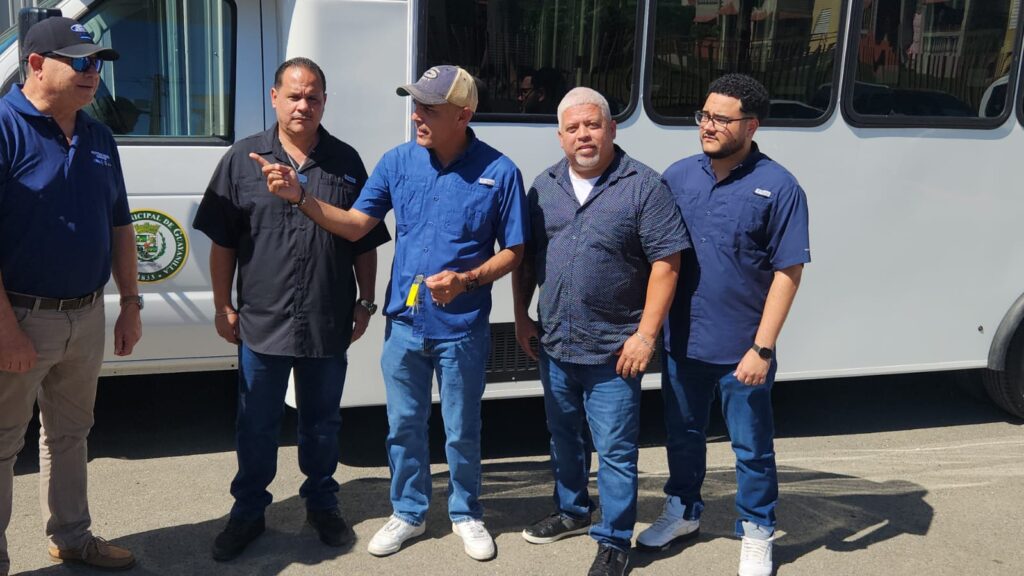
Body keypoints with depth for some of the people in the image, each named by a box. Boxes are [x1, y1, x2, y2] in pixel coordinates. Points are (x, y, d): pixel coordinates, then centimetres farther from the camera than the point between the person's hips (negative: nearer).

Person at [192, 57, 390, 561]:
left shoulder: (346, 162, 4)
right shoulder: (243, 159, 1)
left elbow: (365, 242, 8)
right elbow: (222, 242, 2)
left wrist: (364, 303, 5)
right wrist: (223, 306, -1)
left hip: (328, 324, 1)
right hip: (261, 321, -1)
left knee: (322, 422, 15)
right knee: (256, 426, 11)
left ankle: (322, 504, 32)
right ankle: (248, 512, 27)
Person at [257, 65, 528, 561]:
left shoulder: (498, 172, -10)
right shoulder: (398, 161, -2)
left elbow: (512, 251, -4)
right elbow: (355, 225, 0)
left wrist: (466, 279, -19)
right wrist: (300, 197, -13)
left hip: (461, 329, -3)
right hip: (403, 324, 3)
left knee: (461, 431, 11)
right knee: (404, 426, 15)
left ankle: (466, 515, 33)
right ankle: (408, 513, 34)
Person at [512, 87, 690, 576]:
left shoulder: (643, 186, -10)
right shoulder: (544, 186, 7)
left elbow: (665, 263, -12)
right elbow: (523, 257, 14)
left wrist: (646, 334, -15)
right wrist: (521, 316, 10)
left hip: (613, 351, -5)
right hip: (553, 346, 6)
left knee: (615, 450, 2)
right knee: (563, 436, 21)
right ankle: (571, 511, 42)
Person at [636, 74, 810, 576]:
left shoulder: (778, 188, -11)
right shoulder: (679, 176, 1)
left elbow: (788, 272, -11)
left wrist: (762, 347, -14)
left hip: (741, 350, -4)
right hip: (682, 342, 4)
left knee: (751, 446, 12)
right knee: (683, 434, 21)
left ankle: (757, 532, 32)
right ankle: (682, 511, 43)